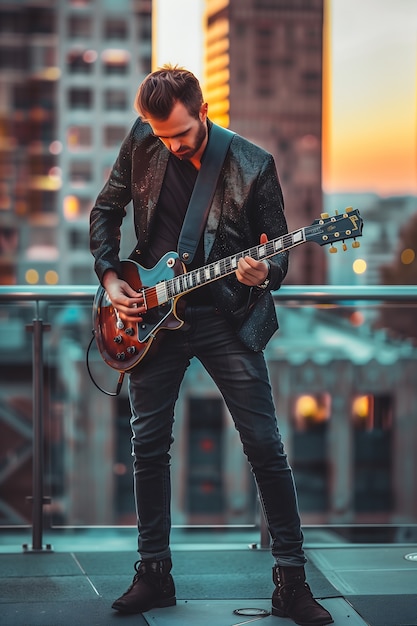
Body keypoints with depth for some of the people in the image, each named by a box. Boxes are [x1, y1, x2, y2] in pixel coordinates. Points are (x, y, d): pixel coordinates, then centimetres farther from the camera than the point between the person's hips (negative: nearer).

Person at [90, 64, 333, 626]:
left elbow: (278, 255, -4)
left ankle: (291, 580, 4)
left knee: (266, 447, -5)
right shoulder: (141, 144, -1)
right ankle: (155, 574, 20)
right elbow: (106, 210, 12)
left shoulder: (254, 166, -9)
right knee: (148, 446, 6)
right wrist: (110, 278, 1)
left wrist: (265, 272, -27)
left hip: (227, 317, -3)